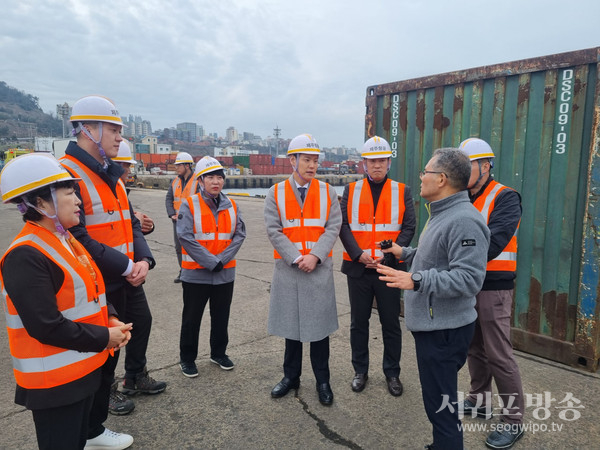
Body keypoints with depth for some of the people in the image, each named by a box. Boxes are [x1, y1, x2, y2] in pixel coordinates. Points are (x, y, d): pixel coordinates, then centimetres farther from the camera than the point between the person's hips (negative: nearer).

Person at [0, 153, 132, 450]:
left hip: (83, 368, 9)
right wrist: (104, 337, -18)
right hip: (53, 381, -9)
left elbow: (90, 292, 14)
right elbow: (47, 327, -27)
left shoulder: (65, 241, 6)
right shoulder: (25, 256, -24)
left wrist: (111, 319, -3)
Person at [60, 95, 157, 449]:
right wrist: (127, 266, -20)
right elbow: (77, 237, -25)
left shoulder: (111, 176, 12)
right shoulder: (67, 173, -18)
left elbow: (131, 222, 13)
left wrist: (143, 259, -4)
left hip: (121, 280, 8)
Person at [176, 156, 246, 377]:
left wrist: (222, 259, -13)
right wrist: (210, 262, -18)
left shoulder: (231, 205, 3)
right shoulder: (189, 205, -9)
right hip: (196, 273, -4)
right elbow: (185, 237, -16)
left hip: (225, 272, 4)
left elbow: (239, 235, -1)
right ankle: (187, 358, 26)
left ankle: (219, 353, 35)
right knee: (192, 318, 9)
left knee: (221, 316, 16)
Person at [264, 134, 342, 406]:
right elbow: (274, 230, -5)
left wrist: (315, 256, -14)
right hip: (288, 269, 0)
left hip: (319, 269, 0)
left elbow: (333, 227, -2)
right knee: (291, 323, 12)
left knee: (320, 325, 8)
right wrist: (297, 258, -13)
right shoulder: (276, 193, 1)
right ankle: (291, 376, 30)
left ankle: (323, 381, 24)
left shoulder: (327, 192, 4)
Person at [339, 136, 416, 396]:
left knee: (391, 324, 10)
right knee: (358, 323, 12)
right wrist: (359, 254, -14)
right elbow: (343, 226, -2)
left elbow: (409, 228, -2)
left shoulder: (402, 191, 4)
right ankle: (360, 371, 28)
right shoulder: (351, 190, 5)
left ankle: (392, 373, 28)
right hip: (358, 268, 1)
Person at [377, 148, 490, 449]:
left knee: (441, 406, 0)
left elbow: (468, 278, -28)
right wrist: (405, 253, 27)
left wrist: (416, 281, -32)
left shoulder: (464, 220, -21)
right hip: (430, 324, 11)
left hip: (444, 330, -11)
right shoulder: (442, 214, 14)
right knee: (437, 400, 23)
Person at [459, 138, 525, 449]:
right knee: (474, 348, 17)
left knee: (498, 354, 0)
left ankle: (514, 419, 15)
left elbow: (493, 244, -24)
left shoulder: (505, 198, -11)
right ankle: (479, 401, 34)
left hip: (493, 287, -6)